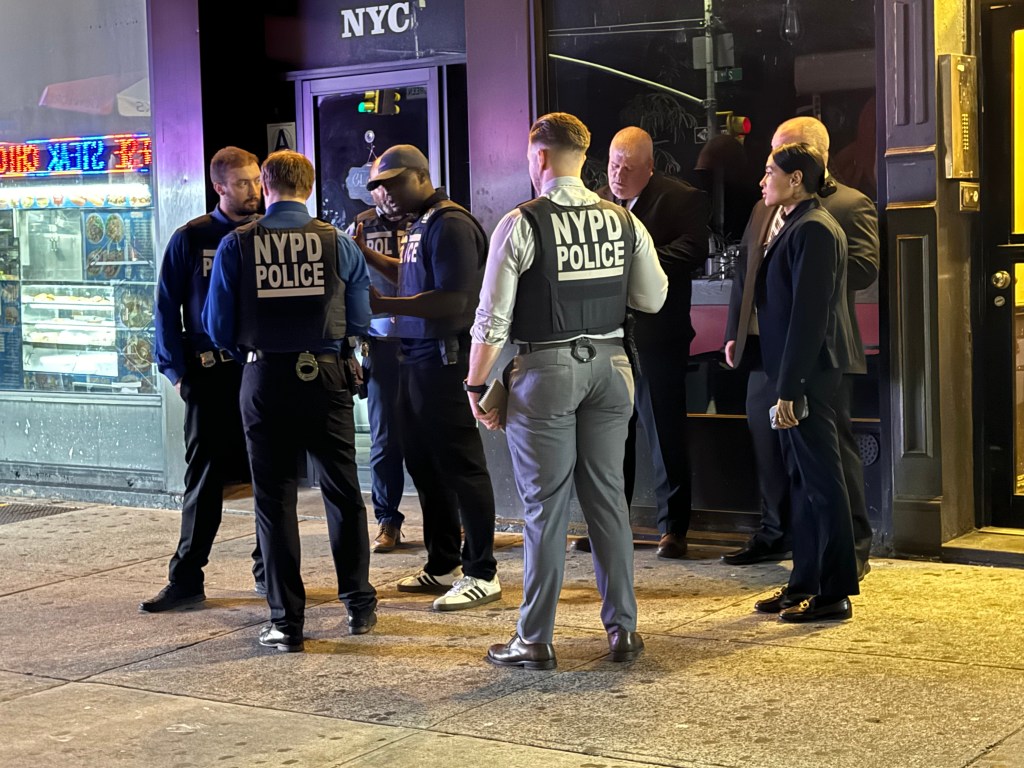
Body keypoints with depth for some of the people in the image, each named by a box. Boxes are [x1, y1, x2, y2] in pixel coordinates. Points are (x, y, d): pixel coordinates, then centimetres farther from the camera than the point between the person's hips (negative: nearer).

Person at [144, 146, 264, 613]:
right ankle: (186, 579, 9)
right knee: (204, 478, 3)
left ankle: (269, 570, 18)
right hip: (211, 376, -1)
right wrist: (177, 370, -4)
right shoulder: (191, 239, 2)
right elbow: (167, 308, 3)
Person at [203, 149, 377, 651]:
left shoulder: (236, 245, -4)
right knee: (343, 492, 14)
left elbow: (218, 325, 0)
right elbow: (359, 319, 4)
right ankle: (359, 604, 23)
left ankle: (286, 622, 6)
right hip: (326, 377, 1)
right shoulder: (339, 243, -2)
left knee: (275, 498, 5)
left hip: (265, 379, -1)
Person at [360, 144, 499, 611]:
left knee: (459, 465, -6)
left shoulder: (451, 225, -15)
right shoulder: (420, 224, 15)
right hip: (417, 357, 10)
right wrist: (366, 254, 21)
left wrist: (384, 305, -22)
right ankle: (443, 565, 25)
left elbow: (453, 300, -22)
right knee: (423, 463, 15)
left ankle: (482, 574, 1)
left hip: (445, 357, -10)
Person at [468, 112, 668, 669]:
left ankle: (534, 642, 7)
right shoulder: (623, 221, 4)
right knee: (608, 498, 12)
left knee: (545, 506, 1)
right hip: (610, 365, 4)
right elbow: (653, 299, 10)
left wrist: (476, 384, -2)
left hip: (547, 371, -4)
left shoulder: (521, 224, -10)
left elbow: (492, 318, -11)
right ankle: (622, 630, 17)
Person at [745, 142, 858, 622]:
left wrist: (790, 389, -22)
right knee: (803, 479, 14)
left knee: (820, 479, -4)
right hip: (792, 373, 10)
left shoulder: (812, 230, -16)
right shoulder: (796, 226, 15)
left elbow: (808, 315, -21)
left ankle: (834, 594, 3)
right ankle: (805, 583, 23)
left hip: (809, 374, -10)